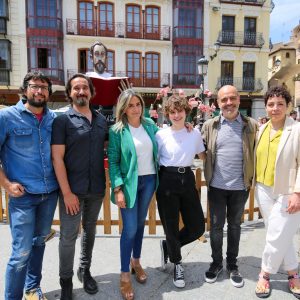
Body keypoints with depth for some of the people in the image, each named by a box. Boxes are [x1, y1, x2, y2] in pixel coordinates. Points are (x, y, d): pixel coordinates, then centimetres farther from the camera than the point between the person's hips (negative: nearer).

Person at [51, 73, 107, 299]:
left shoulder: (101, 120, 6)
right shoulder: (62, 120, -6)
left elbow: (108, 147, 15)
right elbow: (57, 158, -11)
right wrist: (67, 192, -15)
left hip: (97, 188, 4)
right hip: (73, 189, -4)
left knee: (90, 231, 18)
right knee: (68, 236, 5)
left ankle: (85, 270, 38)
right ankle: (66, 280, 27)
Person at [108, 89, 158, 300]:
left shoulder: (150, 124, 4)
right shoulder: (117, 130, -9)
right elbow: (113, 161, -10)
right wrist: (118, 189, -17)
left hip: (149, 180, 4)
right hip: (129, 182, -4)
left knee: (140, 223, 17)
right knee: (130, 228, -1)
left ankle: (136, 261, 37)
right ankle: (124, 275, 17)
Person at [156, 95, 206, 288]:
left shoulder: (195, 133, 4)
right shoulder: (161, 135, -3)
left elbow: (203, 156, 19)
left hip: (187, 179, 3)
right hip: (167, 181, -3)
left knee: (197, 227, 6)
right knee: (171, 227, 5)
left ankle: (168, 246, 34)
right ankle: (177, 264, 34)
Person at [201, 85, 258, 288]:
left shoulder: (251, 125, -2)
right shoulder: (210, 125, 0)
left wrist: (253, 179, -5)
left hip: (240, 187, 0)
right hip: (217, 186, 0)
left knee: (235, 225, 16)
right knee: (216, 226, 12)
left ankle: (232, 264, 35)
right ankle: (216, 263, 33)